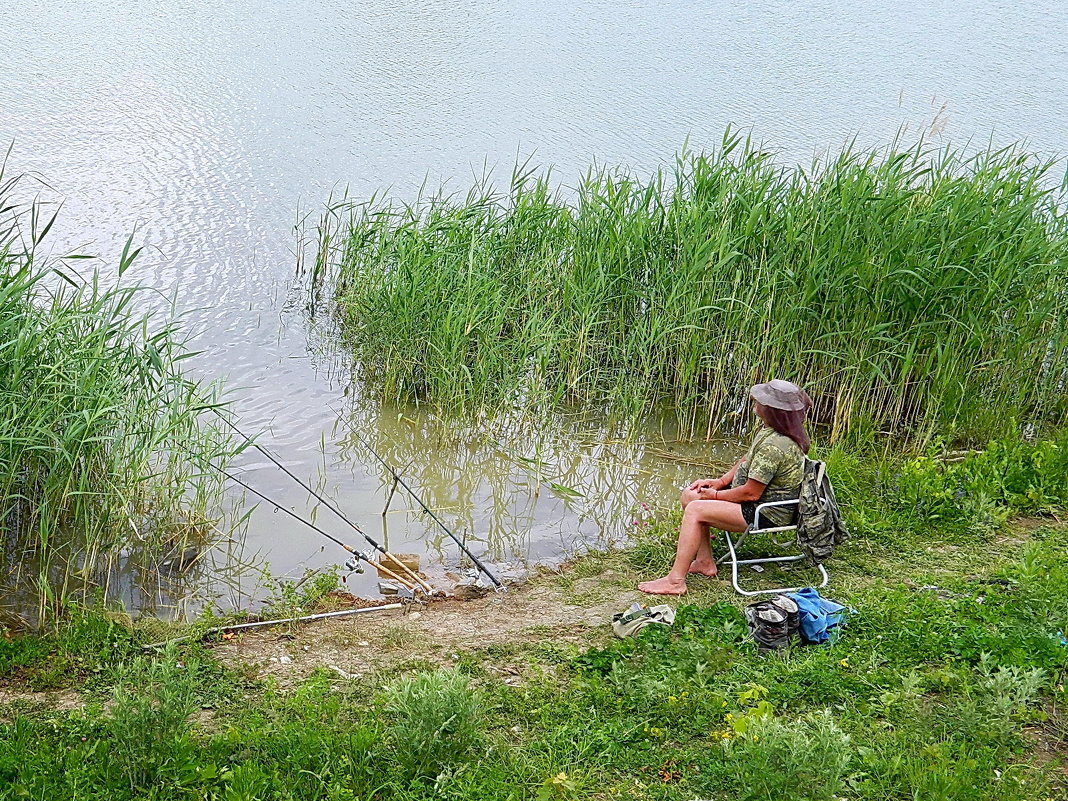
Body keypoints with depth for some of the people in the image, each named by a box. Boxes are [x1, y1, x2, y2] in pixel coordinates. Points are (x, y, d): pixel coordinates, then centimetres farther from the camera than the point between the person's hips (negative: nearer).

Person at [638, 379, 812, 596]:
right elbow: (747, 461, 16)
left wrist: (715, 495, -11)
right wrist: (720, 482, 5)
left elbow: (751, 493, -25)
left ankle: (675, 580, -18)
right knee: (690, 494, 9)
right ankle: (704, 561, 14)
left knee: (695, 510, -21)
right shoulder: (768, 430, 1)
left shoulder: (773, 446, -30)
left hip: (769, 514, -11)